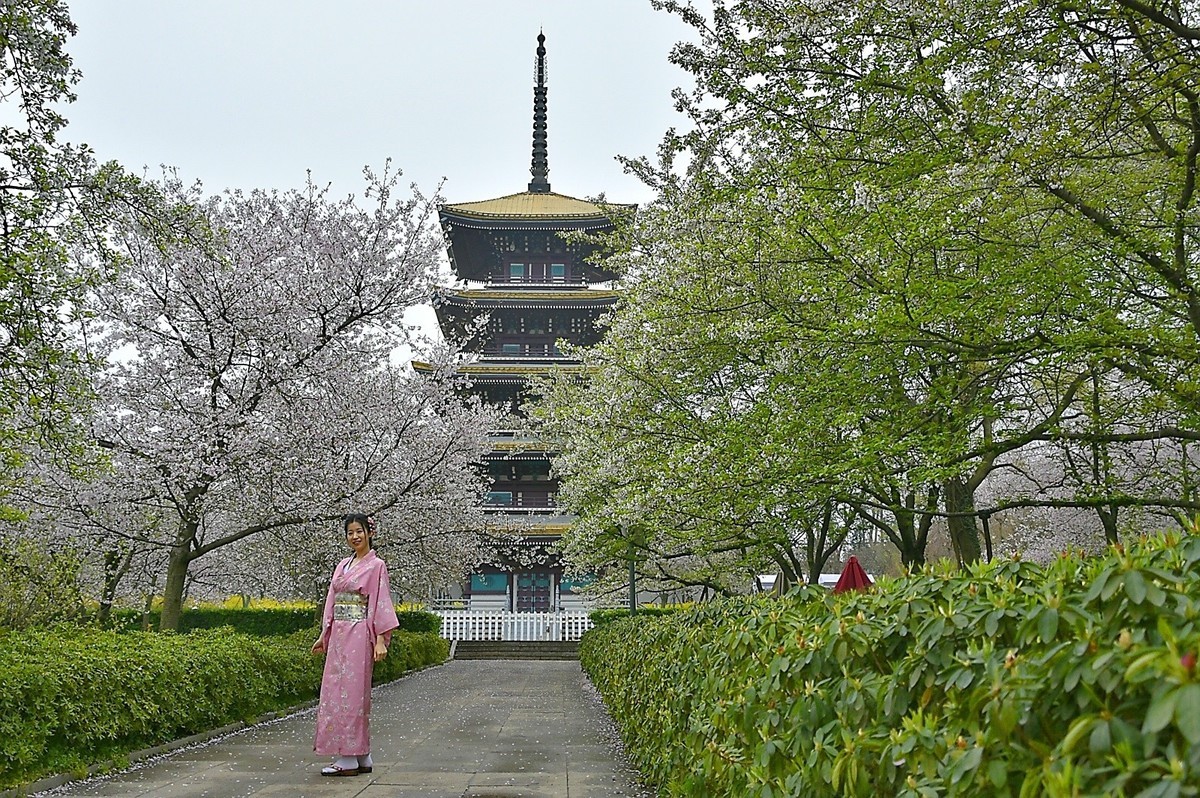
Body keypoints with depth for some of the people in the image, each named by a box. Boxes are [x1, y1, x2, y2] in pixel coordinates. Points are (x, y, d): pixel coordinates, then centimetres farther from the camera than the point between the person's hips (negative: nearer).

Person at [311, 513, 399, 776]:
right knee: (335, 690, 6)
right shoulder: (342, 566, 16)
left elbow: (381, 603, -10)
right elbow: (332, 602, 18)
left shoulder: (376, 565, -4)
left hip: (359, 635, -7)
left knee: (350, 691, -7)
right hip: (339, 635, 8)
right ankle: (362, 758, 13)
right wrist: (324, 636, 16)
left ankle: (349, 758, -1)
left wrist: (381, 639, -16)